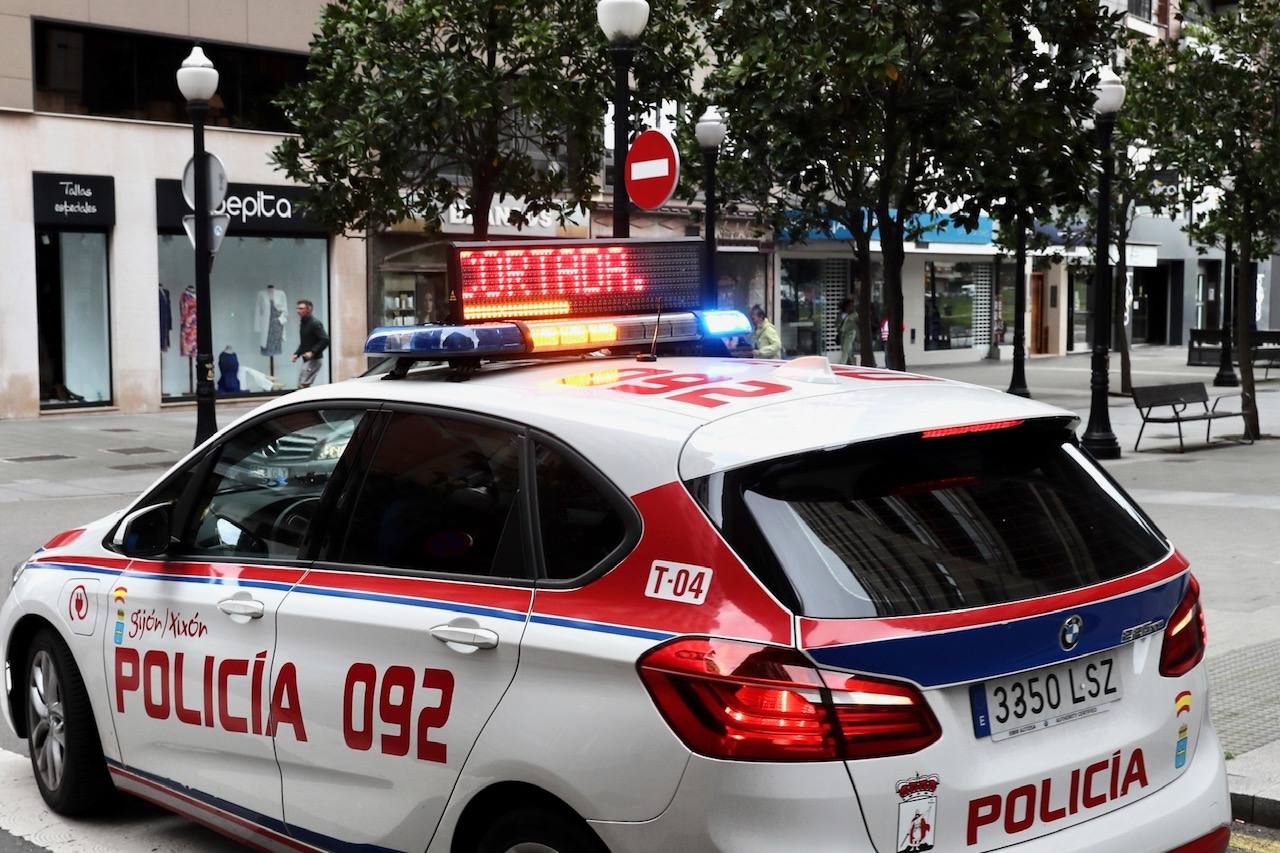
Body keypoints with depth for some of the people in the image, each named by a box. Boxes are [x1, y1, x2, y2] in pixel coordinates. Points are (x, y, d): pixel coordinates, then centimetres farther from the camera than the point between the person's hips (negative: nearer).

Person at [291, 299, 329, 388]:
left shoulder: (315, 324, -12)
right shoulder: (303, 324, 15)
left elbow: (325, 340, -20)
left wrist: (313, 352, -25)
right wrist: (296, 354, 8)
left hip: (314, 360, -10)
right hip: (307, 360, 10)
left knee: (303, 386, -16)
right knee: (301, 386, 10)